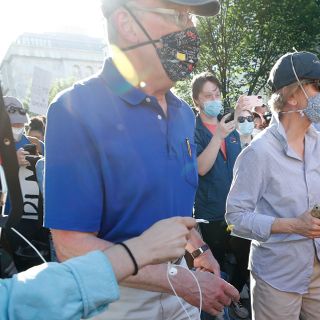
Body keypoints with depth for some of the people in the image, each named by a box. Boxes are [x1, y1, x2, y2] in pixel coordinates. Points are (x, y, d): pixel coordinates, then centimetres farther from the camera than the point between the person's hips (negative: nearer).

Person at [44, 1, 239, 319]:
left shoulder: (183, 113, 1)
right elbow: (73, 247, -23)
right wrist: (184, 283, -21)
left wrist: (199, 251, -2)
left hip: (177, 283, 6)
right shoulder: (76, 110, -21)